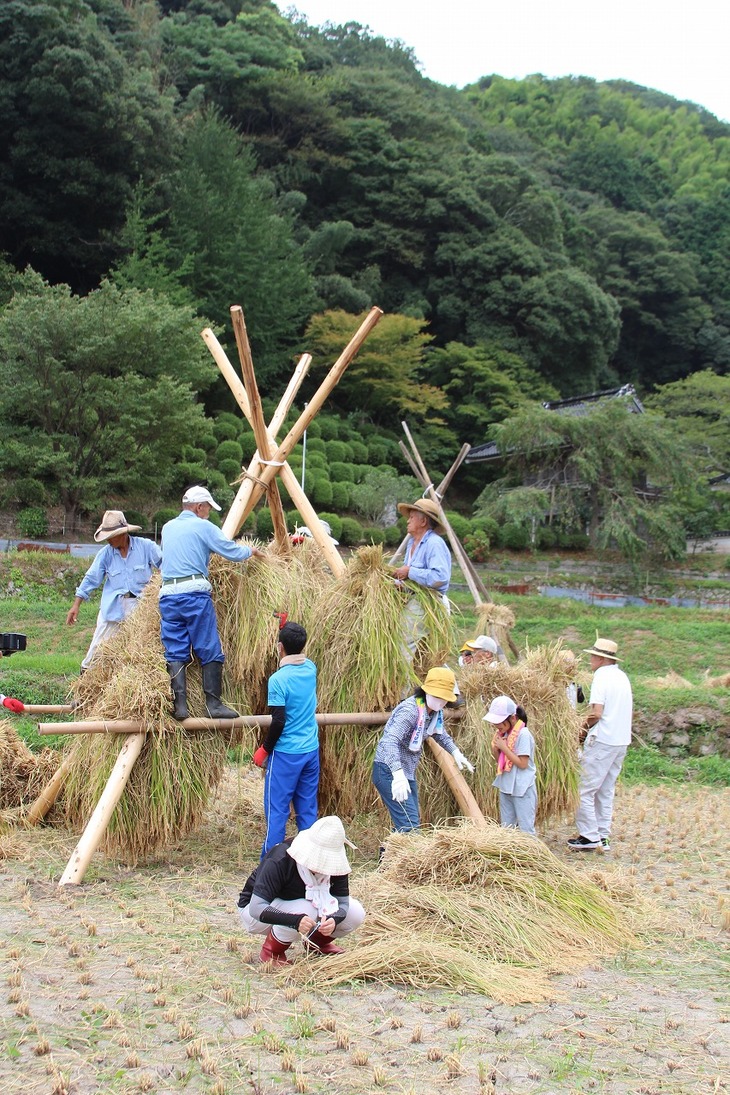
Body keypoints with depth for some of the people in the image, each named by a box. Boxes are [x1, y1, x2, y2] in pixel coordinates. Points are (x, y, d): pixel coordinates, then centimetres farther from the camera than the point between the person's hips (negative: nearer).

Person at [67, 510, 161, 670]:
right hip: (113, 607, 1)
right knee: (99, 644, 0)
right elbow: (91, 579, 5)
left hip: (141, 605, -1)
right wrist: (76, 605, 1)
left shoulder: (145, 546, -3)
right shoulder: (105, 553, 2)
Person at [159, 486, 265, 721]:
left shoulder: (167, 528, 19)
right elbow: (233, 553, 0)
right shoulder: (203, 527, 1)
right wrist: (251, 551, 22)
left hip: (167, 595, 6)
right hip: (194, 593, -5)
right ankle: (214, 705, 0)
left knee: (175, 653, 4)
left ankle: (179, 706, -4)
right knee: (210, 651, 1)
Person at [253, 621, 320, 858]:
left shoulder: (278, 679, -17)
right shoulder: (310, 669, 1)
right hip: (311, 750, 6)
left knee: (276, 810, 3)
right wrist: (287, 627, 21)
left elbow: (278, 722, -19)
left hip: (286, 754, -6)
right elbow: (298, 655, 26)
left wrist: (264, 750, -6)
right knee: (308, 809, 11)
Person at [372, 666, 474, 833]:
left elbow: (440, 734, 26)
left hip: (407, 772, 10)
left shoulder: (435, 712, 3)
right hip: (389, 771, -10)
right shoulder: (410, 710, -25)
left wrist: (455, 752, 11)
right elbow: (390, 740, -38)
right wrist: (398, 774, -50)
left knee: (411, 822, 16)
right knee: (409, 825, -18)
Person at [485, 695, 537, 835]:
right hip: (506, 787, 8)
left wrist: (504, 747, -19)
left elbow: (523, 763, -21)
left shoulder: (523, 734, -18)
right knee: (506, 828, 15)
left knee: (525, 829, -2)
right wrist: (495, 748, -8)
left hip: (522, 790, -8)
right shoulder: (503, 733, 5)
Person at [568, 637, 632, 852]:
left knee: (585, 790, -3)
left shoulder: (601, 676, -11)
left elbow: (596, 713, -20)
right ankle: (603, 837, 15)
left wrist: (585, 727, -1)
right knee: (606, 791, 14)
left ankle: (589, 836, -3)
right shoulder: (623, 677, 14)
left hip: (602, 741, -9)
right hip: (622, 741, 9)